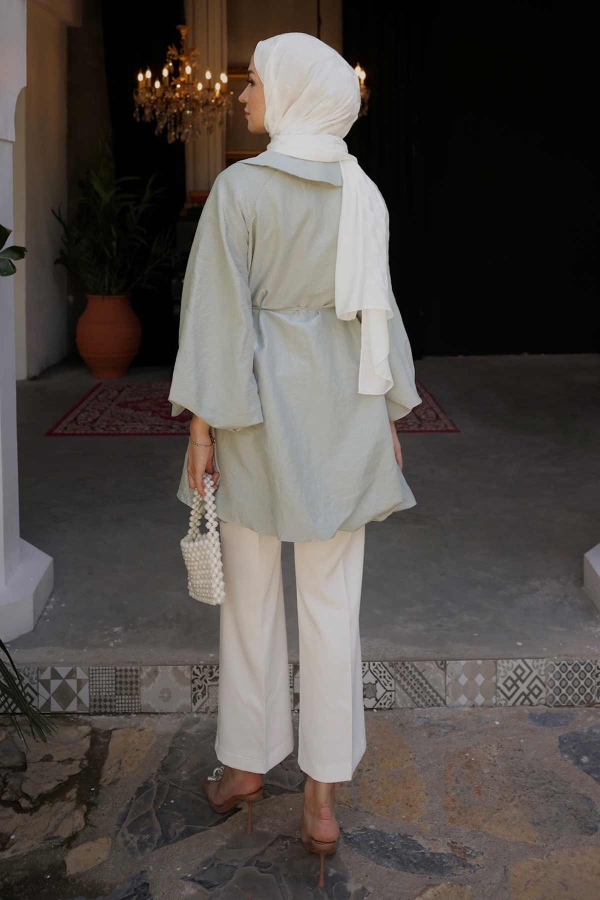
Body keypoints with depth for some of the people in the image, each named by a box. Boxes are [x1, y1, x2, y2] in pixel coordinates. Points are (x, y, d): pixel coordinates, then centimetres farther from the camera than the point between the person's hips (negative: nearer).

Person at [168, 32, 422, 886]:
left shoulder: (241, 186, -10)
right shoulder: (363, 194, 4)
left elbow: (220, 311, -12)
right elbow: (378, 308, 6)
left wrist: (204, 422, -7)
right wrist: (391, 415, 14)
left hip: (263, 409, -3)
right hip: (343, 411, 3)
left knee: (251, 592, 13)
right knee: (332, 602, 5)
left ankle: (246, 761, 28)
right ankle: (322, 799, 11)